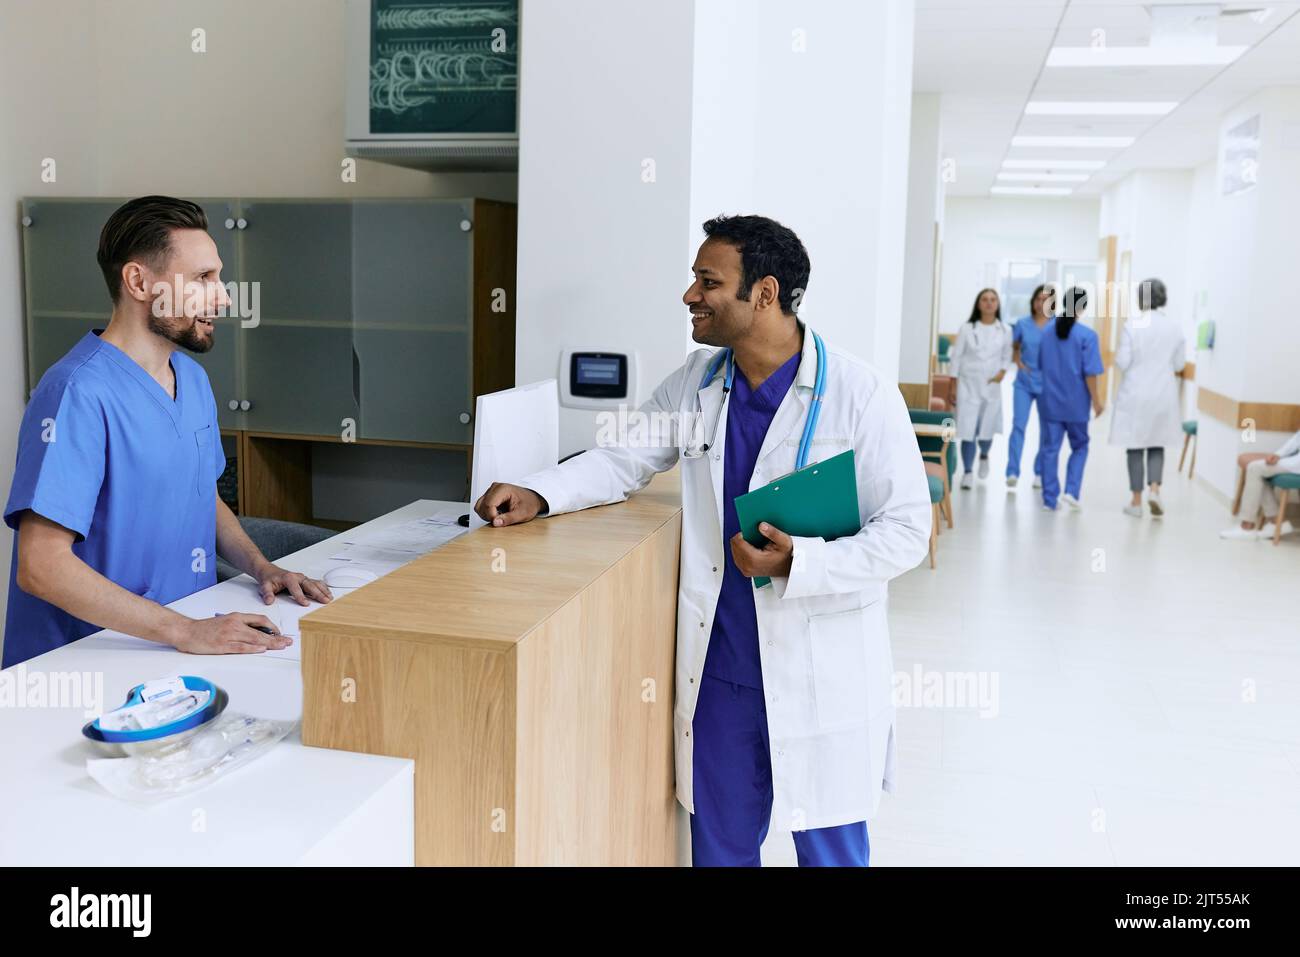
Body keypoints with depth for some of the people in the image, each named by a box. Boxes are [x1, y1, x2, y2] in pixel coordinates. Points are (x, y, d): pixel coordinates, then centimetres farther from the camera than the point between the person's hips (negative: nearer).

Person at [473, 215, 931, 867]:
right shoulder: (695, 384, 3)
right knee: (719, 843, 20)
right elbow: (623, 458, 12)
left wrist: (798, 563, -25)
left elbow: (906, 530, -12)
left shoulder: (863, 396, -14)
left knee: (829, 849, 15)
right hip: (720, 665, 4)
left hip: (821, 673, -4)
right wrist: (539, 496, -5)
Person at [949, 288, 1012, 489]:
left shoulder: (1005, 330, 4)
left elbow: (1007, 356, 13)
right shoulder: (968, 328, -1)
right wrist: (953, 384, -1)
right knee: (968, 430, -6)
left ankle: (984, 455, 40)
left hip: (991, 386, 2)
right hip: (968, 384, -2)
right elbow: (956, 356, 2)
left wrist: (1002, 372, -6)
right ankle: (967, 472, 6)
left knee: (987, 429, 6)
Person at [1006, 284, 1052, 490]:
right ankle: (1012, 472, -9)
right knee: (1018, 425, -9)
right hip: (1024, 383, 0)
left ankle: (1040, 473, 19)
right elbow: (1013, 348, 16)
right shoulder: (1022, 324, 3)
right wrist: (1018, 363, -1)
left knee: (1046, 429, 7)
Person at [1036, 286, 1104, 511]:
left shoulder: (1048, 331, 3)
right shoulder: (1087, 335, -11)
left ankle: (1050, 499, 7)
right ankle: (1071, 490, 1)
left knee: (1050, 449, 7)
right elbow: (1089, 373, -11)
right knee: (1079, 447, 15)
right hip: (1075, 402, -3)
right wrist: (1096, 400, -2)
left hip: (1049, 401, 3)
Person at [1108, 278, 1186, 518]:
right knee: (1157, 446, 16)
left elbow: (1122, 363, -11)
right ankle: (1154, 489, -4)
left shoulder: (1131, 326, -11)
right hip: (1164, 396, 2)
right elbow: (1179, 365, 3)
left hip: (1135, 395, -2)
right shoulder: (1174, 328, -1)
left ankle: (1136, 501, 10)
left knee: (1136, 447, 6)